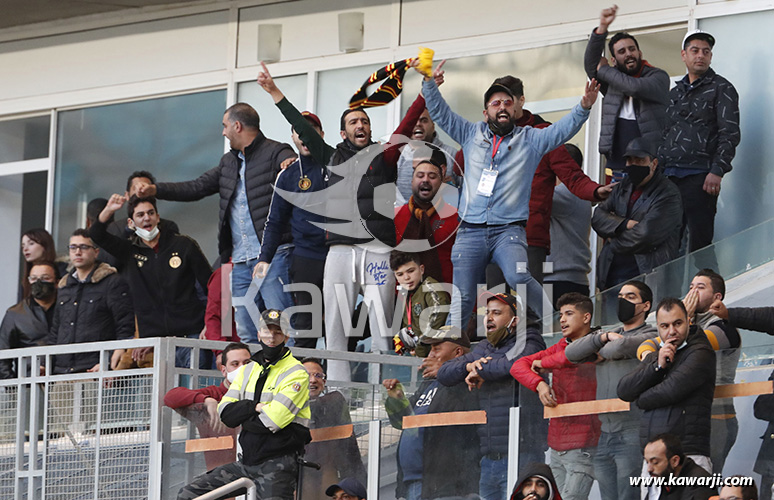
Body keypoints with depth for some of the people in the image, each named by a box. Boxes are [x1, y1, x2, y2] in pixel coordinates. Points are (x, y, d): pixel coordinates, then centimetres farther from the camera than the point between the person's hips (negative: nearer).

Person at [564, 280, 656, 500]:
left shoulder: (651, 336, -2)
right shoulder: (607, 333, 20)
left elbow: (621, 346, -21)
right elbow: (571, 353, 6)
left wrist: (603, 353, 0)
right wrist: (604, 337, -5)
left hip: (632, 434, -7)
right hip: (605, 435, 7)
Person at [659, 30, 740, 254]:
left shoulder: (721, 89, 3)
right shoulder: (675, 93, 22)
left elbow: (730, 134, -6)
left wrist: (717, 171, -16)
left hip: (700, 177, -6)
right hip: (668, 176, 6)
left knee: (700, 240, -9)